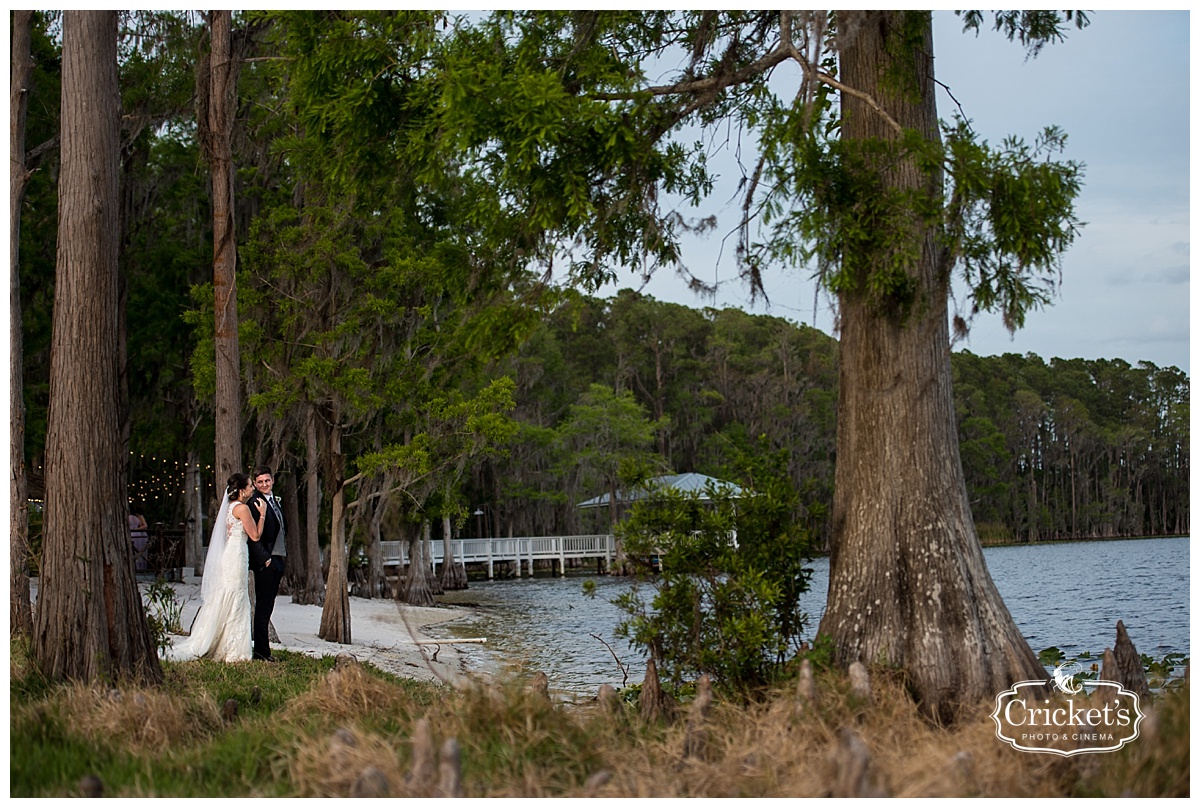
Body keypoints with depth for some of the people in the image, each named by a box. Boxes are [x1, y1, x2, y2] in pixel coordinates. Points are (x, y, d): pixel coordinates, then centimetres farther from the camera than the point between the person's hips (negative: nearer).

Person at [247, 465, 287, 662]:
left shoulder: (275, 501, 17)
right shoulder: (255, 503, -12)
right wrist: (265, 559, -20)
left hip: (278, 559, 9)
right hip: (265, 561, -9)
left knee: (267, 607, 11)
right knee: (263, 607, -5)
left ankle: (263, 648, 15)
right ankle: (261, 651, -2)